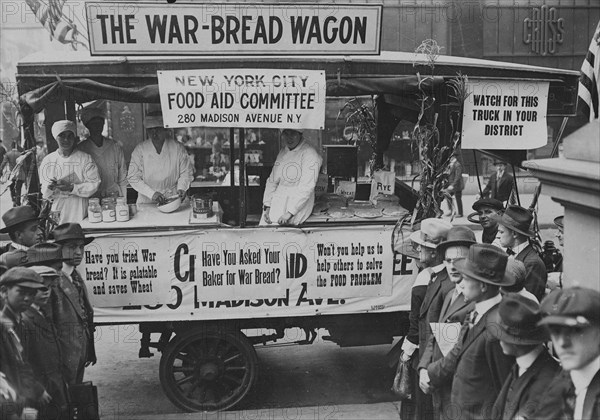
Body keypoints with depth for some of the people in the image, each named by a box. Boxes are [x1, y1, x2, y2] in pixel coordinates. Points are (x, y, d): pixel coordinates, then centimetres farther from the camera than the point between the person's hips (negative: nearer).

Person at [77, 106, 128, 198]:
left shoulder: (114, 146, 8)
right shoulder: (81, 148, 3)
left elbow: (122, 177, 10)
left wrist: (123, 200, 4)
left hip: (114, 197, 1)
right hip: (91, 198, -1)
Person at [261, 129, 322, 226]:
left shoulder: (310, 154, -10)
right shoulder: (283, 152, 12)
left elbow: (306, 189, -16)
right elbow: (272, 181, 13)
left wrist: (289, 213, -21)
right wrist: (267, 207, 0)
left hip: (299, 204, -6)